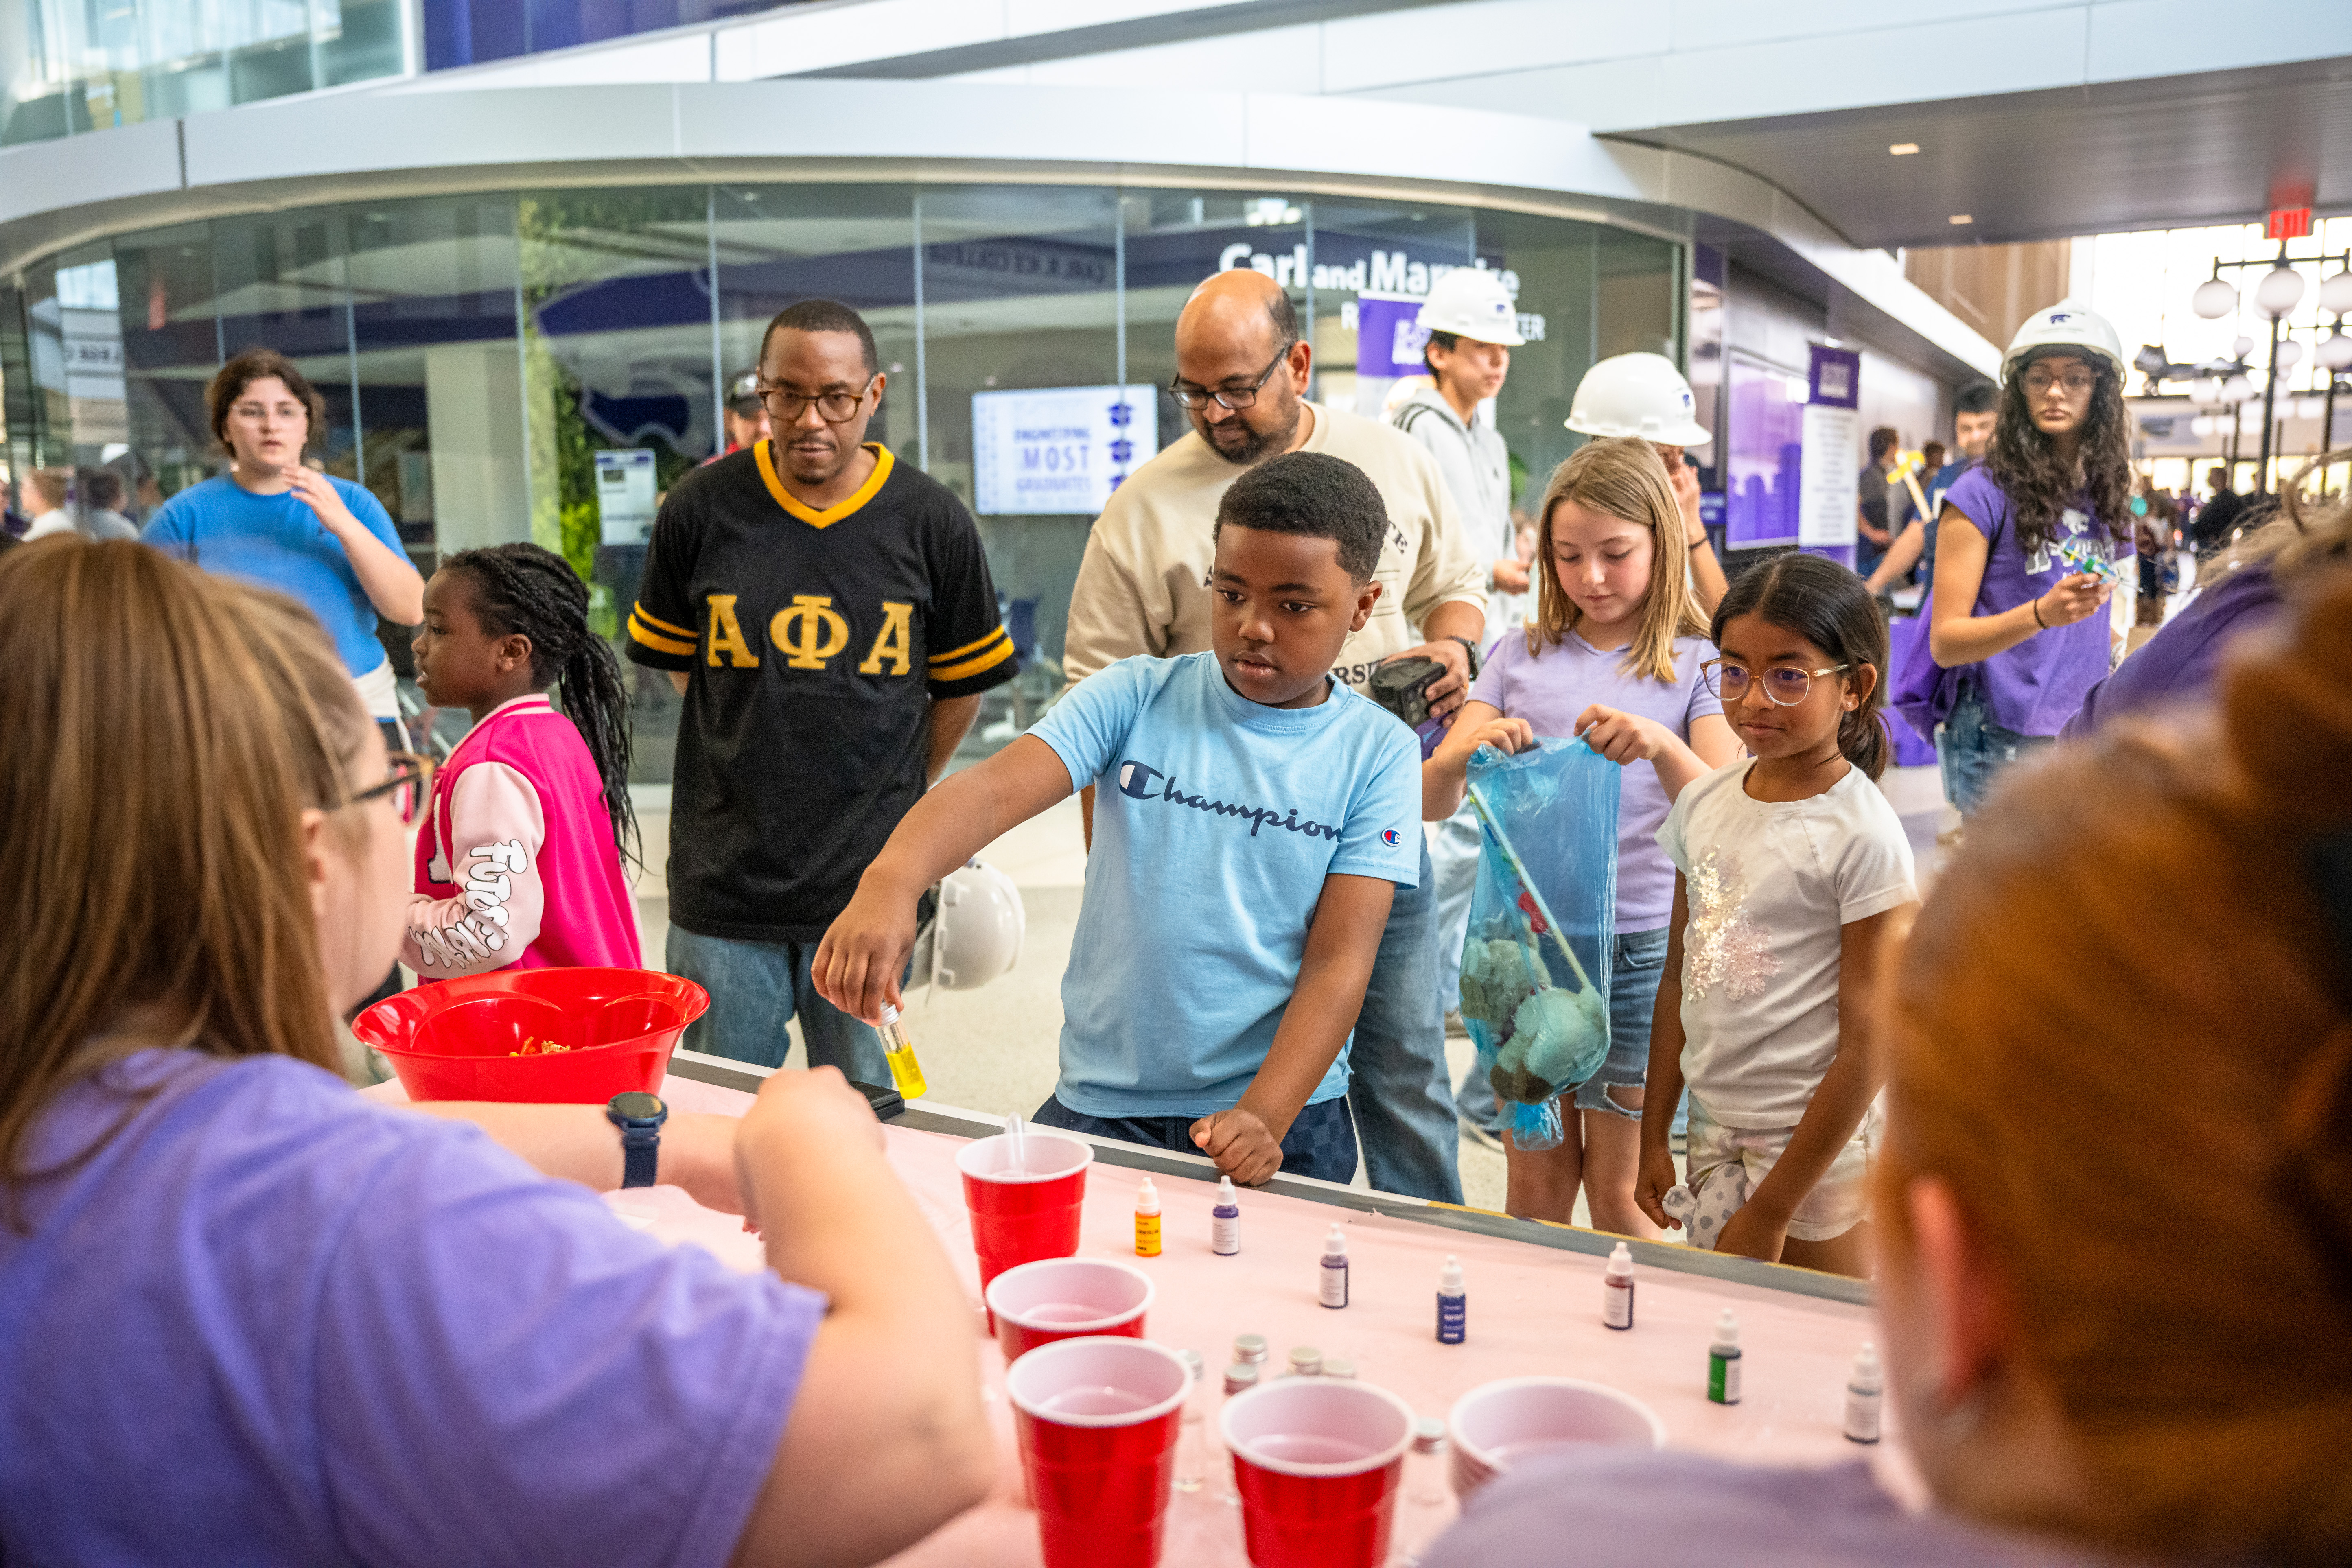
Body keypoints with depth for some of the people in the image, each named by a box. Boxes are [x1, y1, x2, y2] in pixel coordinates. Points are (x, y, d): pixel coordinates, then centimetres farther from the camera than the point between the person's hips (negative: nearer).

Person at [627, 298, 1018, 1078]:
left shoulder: (931, 521, -3)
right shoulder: (702, 507, -2)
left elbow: (962, 685, 9)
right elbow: (677, 662, 13)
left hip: (868, 885, 0)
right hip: (724, 881, 1)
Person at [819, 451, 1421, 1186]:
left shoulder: (1378, 754, -4)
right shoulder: (1137, 697, -3)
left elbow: (1339, 963, -9)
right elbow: (996, 788, -19)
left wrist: (1263, 1117, -21)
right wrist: (889, 882, -38)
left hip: (1282, 1121, -1)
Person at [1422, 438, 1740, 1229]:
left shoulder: (1695, 664, 0)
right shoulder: (1521, 657, 6)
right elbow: (1431, 801, -1)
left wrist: (1661, 746, -29)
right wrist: (1469, 749, -22)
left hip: (1639, 946, -2)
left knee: (1618, 1189, 8)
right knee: (1535, 1184, 12)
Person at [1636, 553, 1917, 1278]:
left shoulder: (1862, 835, -15)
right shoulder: (1703, 802, 3)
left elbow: (1867, 1044, -15)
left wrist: (1771, 1210, -14)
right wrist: (1652, 1137, 11)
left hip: (1820, 1146, -5)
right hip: (1714, 1133, 5)